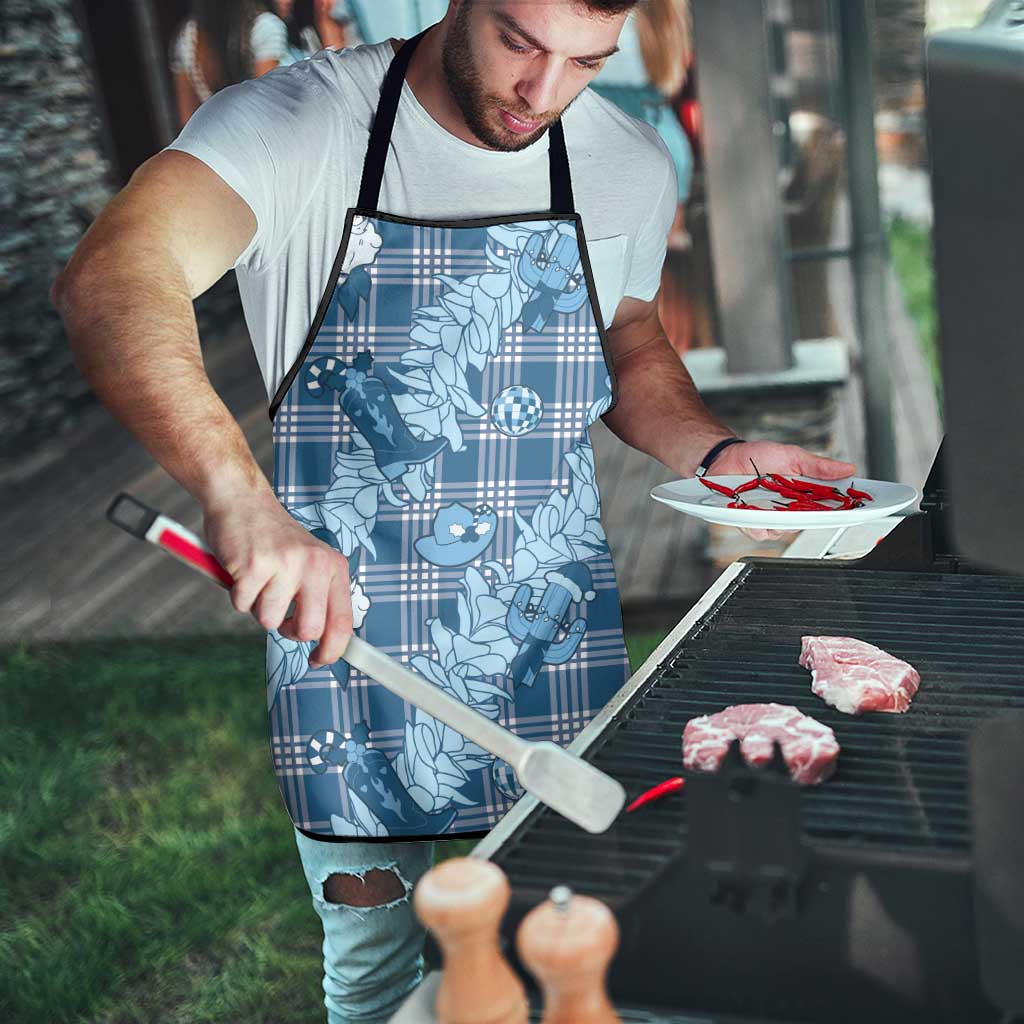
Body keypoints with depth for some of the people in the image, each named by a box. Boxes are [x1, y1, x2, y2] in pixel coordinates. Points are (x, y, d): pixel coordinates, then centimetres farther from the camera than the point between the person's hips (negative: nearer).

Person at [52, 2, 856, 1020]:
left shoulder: (630, 165, -1)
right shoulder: (297, 123, -15)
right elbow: (108, 282, -32)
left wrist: (717, 452, -3)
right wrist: (240, 496, -48)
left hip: (558, 652, 3)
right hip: (341, 627, -3)